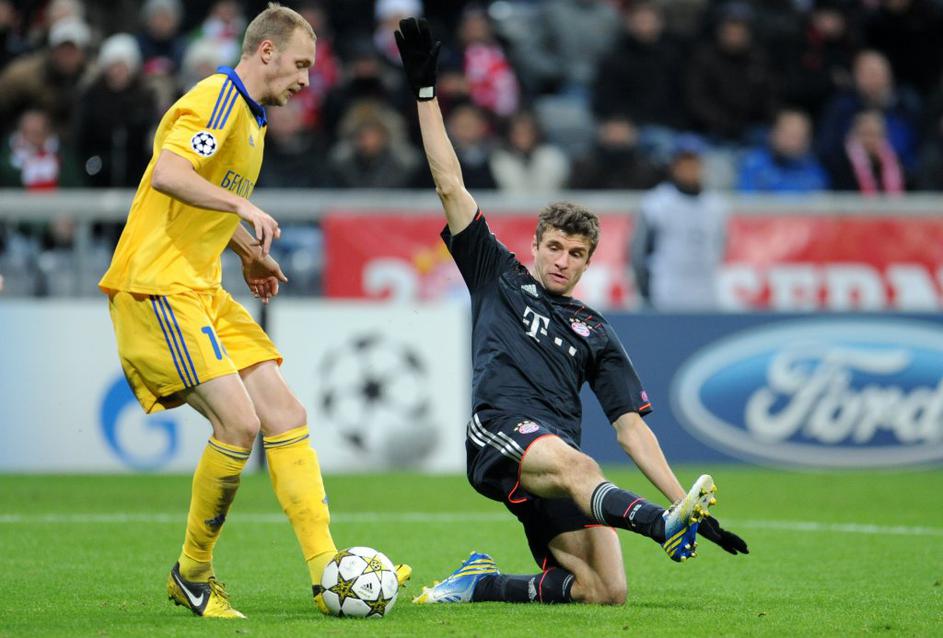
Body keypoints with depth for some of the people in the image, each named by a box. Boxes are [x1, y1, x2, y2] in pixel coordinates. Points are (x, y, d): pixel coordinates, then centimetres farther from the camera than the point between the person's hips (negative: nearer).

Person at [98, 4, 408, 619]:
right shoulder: (217, 99, -11)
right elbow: (167, 174, -28)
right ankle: (193, 575, -3)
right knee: (238, 421, -19)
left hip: (203, 292, 10)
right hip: (157, 288, -10)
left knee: (286, 416, 1)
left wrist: (250, 252, 29)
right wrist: (243, 206, -30)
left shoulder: (251, 117, 20)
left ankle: (327, 572, -2)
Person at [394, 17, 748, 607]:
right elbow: (451, 185, 17)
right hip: (502, 431, -4)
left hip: (561, 459, 4)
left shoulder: (595, 332, 26)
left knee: (606, 592, -17)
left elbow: (632, 426, 18)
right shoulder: (499, 276, 22)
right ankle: (662, 526, -67)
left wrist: (685, 500, 5)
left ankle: (481, 584, 3)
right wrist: (425, 90, 12)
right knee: (573, 463, -39)